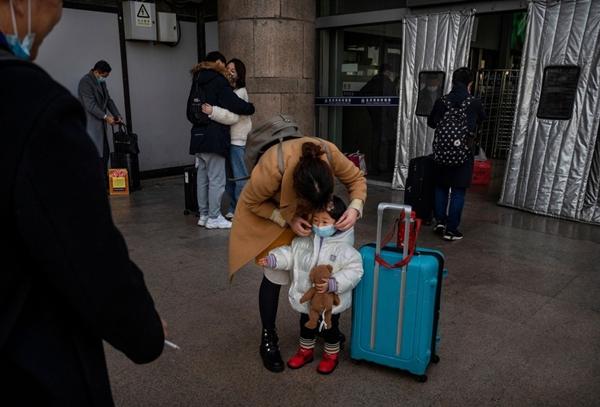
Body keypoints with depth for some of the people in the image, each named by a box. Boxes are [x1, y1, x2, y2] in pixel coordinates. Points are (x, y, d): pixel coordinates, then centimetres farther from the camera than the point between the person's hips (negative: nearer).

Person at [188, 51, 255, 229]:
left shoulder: (198, 80, 17)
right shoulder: (218, 80, -8)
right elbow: (234, 104, -18)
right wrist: (250, 108, 2)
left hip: (199, 136, 8)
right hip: (214, 137, -8)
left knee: (203, 177, 13)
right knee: (216, 179, -2)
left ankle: (204, 215, 20)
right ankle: (214, 218, 2)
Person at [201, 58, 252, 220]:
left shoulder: (240, 92, -7)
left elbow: (233, 116, -20)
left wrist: (212, 111, -29)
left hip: (236, 140, -8)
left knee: (239, 176, -3)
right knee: (228, 176, 12)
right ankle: (233, 209, 23)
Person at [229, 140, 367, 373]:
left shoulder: (330, 154, -35)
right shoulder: (271, 170, -43)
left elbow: (356, 179, -15)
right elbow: (251, 203, -23)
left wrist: (355, 208, -33)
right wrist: (287, 220, -31)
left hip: (306, 211, 3)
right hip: (268, 209, -3)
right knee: (275, 275, -6)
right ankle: (268, 340, 12)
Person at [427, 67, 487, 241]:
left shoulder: (441, 101, -4)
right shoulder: (474, 103, -7)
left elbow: (430, 123, 9)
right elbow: (482, 118, 14)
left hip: (442, 150, 2)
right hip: (463, 153, -2)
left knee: (441, 187, 17)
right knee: (458, 191, 4)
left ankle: (440, 221, 17)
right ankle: (451, 229, 8)